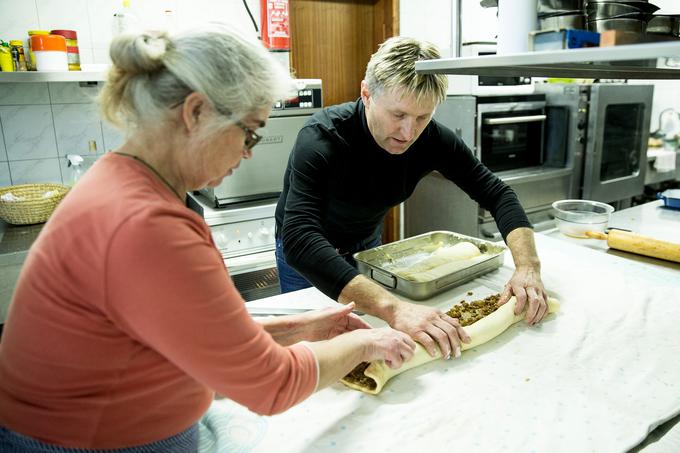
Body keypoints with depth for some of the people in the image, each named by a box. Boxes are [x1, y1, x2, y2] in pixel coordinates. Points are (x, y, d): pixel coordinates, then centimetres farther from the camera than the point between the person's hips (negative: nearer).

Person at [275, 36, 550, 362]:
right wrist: (394, 308, -60)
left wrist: (527, 267, -33)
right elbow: (299, 240, -50)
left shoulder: (432, 137, -22)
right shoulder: (322, 138, -37)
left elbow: (497, 194, -15)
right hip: (306, 254, -4)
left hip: (367, 246, 4)